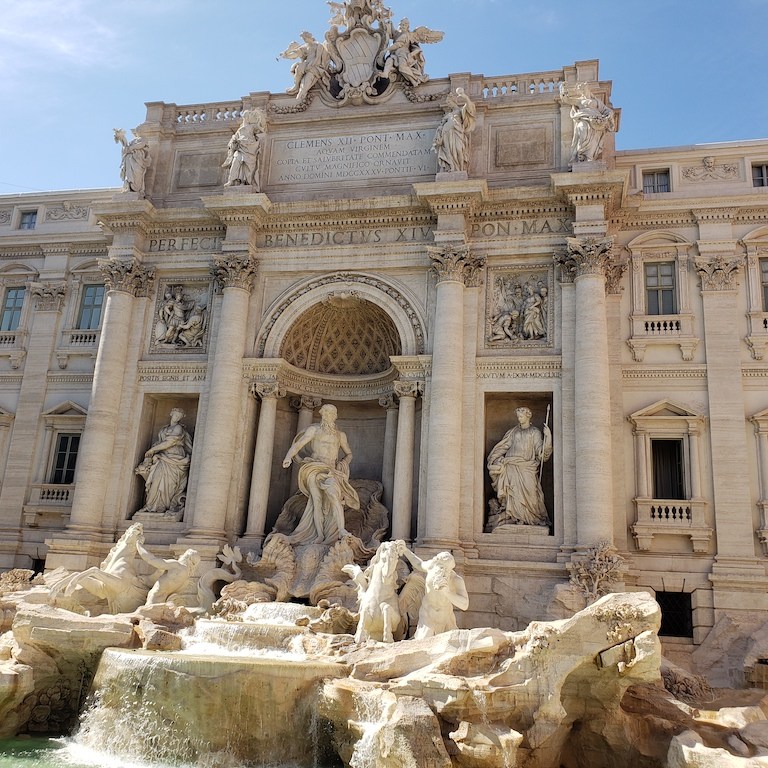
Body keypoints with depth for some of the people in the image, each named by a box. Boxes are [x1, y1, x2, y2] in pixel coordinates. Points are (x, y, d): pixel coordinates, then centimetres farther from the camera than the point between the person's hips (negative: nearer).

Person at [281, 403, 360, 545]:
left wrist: (342, 464, 10)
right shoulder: (314, 429, 11)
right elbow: (298, 444, -3)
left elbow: (349, 454, 32)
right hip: (314, 469, -1)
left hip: (331, 471, 1)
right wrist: (288, 457, -22)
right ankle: (320, 536, -14)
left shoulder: (340, 435, 23)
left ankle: (341, 530, -33)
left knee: (334, 495, -24)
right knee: (317, 500, -13)